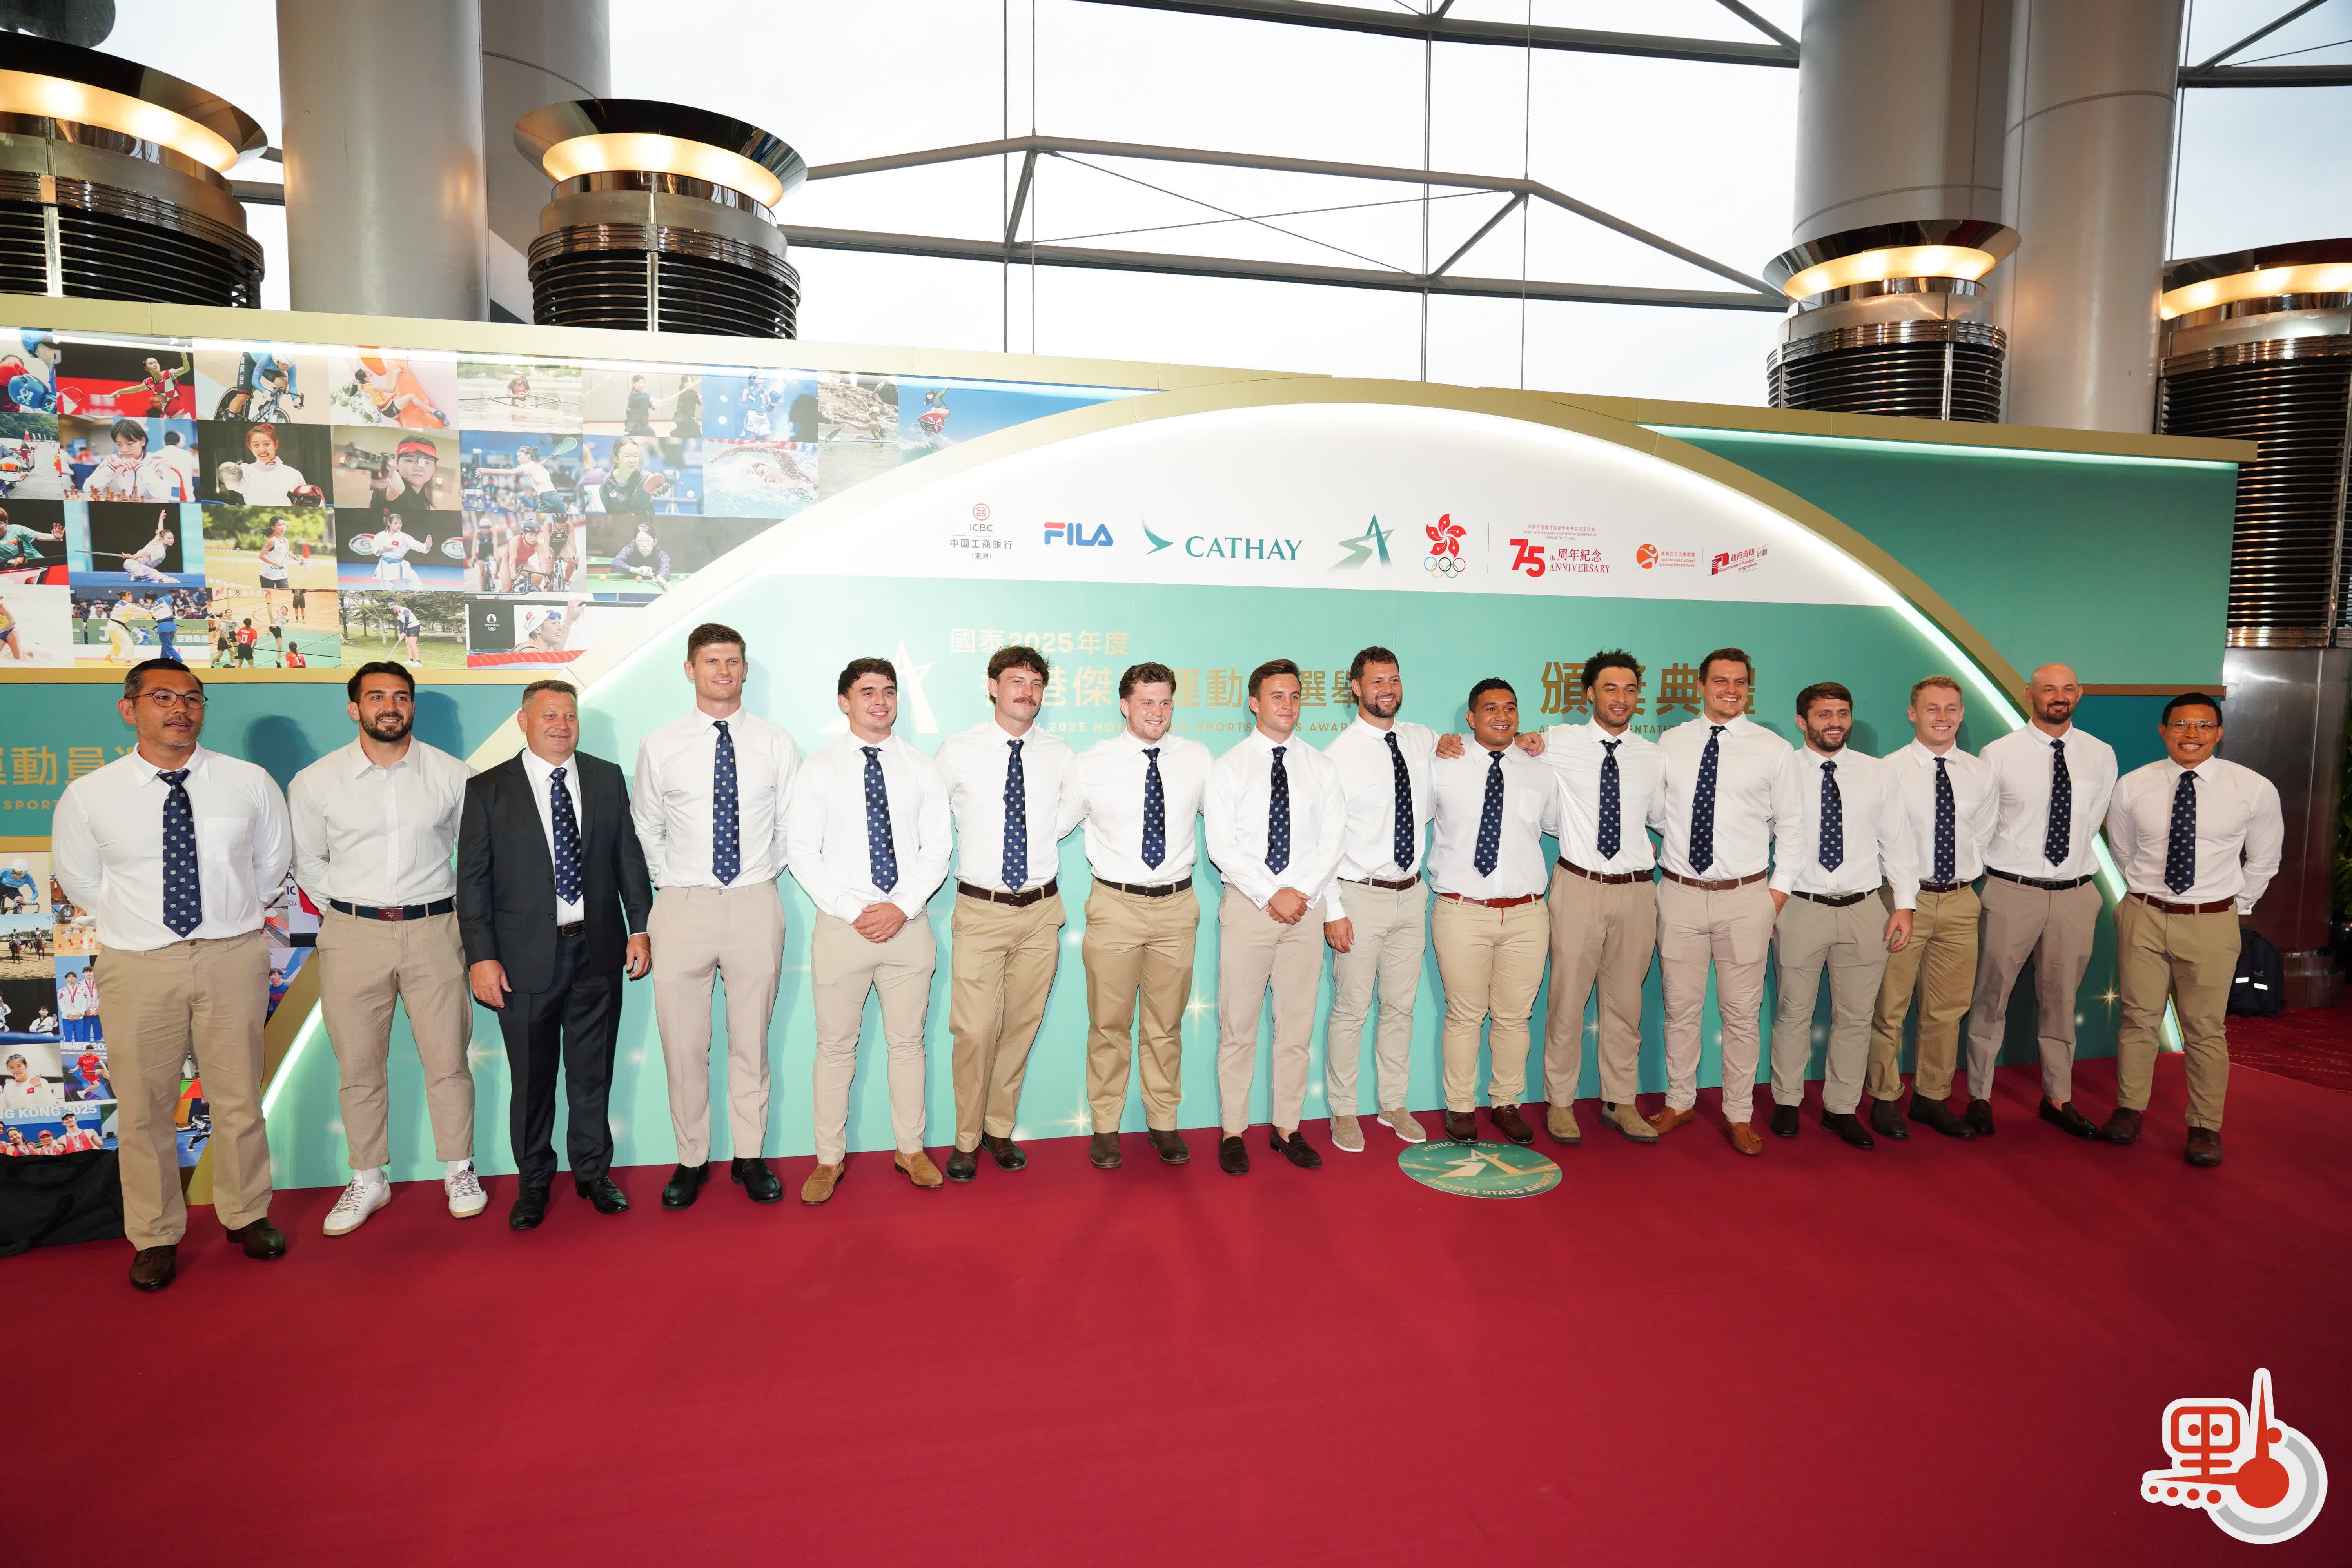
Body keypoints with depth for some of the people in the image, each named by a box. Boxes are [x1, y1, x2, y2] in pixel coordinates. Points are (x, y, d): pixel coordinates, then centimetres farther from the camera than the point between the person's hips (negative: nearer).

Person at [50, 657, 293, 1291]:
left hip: (233, 958, 0)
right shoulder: (87, 797, -3)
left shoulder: (250, 783, -1)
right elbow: (78, 879, 12)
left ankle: (247, 1215, 30)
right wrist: (135, 922, 10)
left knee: (239, 1098, 12)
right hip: (138, 965, 0)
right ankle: (155, 1237, 28)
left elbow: (273, 860, 14)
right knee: (144, 1109, 10)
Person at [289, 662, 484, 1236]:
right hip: (352, 935, 1)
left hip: (433, 931, 0)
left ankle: (459, 1171, 20)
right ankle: (367, 1181, 24)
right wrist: (343, 909, 7)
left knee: (448, 1058, 5)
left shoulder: (452, 775, 0)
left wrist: (459, 908, 9)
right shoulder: (315, 782, 1)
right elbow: (306, 860, 13)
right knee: (359, 1066, 8)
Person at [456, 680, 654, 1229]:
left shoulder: (607, 778, 6)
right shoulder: (488, 789, 0)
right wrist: (481, 956, -9)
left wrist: (640, 928, 2)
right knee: (532, 1079, 9)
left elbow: (629, 857, 8)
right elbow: (473, 879, -3)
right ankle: (534, 1183, 27)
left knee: (593, 1071, 12)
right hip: (526, 957, -2)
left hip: (598, 950, 2)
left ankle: (594, 1172, 29)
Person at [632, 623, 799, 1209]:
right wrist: (668, 882, 7)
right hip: (683, 905, 0)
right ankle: (691, 1160, 21)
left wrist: (766, 873, 7)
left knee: (752, 1038, 8)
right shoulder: (659, 748, 4)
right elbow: (645, 828, 14)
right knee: (683, 1043, 5)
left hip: (756, 905, 0)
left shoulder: (777, 745, 4)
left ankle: (750, 1157, 21)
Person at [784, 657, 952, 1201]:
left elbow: (937, 847, 2)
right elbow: (801, 851, -4)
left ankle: (911, 1149, 26)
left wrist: (902, 907, -11)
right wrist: (852, 911, -12)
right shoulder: (819, 769, 1)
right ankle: (830, 1160, 21)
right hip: (841, 925, -1)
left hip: (907, 923, 2)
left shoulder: (922, 769, 6)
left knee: (908, 1040, 11)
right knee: (835, 1046, 7)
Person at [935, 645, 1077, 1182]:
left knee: (1022, 1028, 11)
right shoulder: (958, 752, -3)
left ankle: (1000, 1130, 28)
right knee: (976, 1032, -3)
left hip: (1041, 911, 3)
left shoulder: (1060, 756, 3)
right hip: (981, 910, -2)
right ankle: (967, 1140, 16)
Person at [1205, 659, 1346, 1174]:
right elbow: (1221, 846, -7)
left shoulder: (1320, 768, 9)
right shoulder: (1229, 767, 1)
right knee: (1238, 1026, 1)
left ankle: (1286, 1127, 19)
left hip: (1307, 905, 3)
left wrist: (1300, 893, -11)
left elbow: (1332, 842, 3)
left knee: (1297, 1025, 8)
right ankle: (1233, 1132, 13)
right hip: (1248, 904, -2)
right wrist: (1272, 895, -14)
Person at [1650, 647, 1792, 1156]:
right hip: (1681, 893, 2)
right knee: (1681, 1008, 11)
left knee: (1742, 1013, 7)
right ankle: (1680, 1102, 27)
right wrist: (1686, 837, 3)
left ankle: (1739, 1115, 21)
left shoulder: (1774, 750, 0)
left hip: (1745, 898, -1)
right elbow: (1655, 812, 14)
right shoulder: (1671, 743, 5)